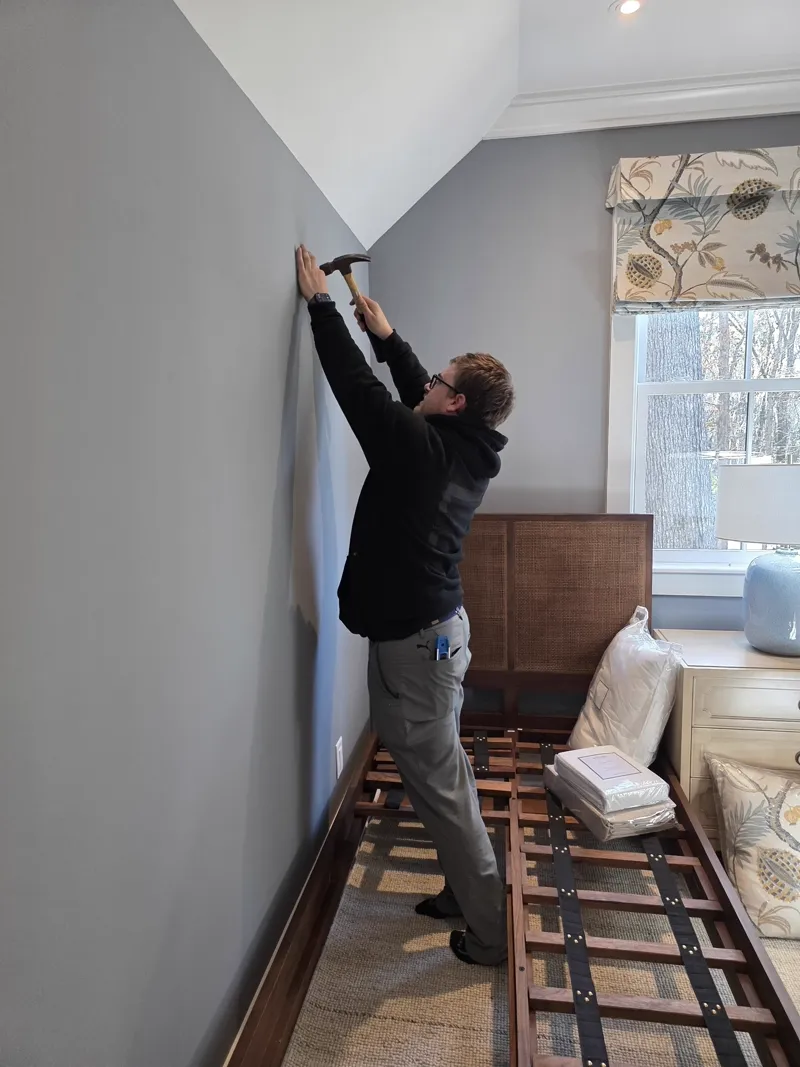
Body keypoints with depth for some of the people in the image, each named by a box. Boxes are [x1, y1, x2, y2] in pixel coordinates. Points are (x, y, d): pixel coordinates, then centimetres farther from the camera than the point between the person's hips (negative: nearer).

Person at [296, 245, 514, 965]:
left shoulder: (420, 448, -20)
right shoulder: (467, 447, 4)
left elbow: (358, 386, -16)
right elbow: (415, 393, 20)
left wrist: (321, 301, -5)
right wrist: (385, 334, 25)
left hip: (412, 637, -9)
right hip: (441, 626, 9)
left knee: (439, 783, 3)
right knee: (444, 773, 20)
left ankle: (490, 932, 19)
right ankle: (466, 890, 37)